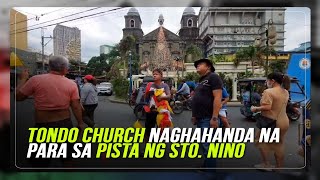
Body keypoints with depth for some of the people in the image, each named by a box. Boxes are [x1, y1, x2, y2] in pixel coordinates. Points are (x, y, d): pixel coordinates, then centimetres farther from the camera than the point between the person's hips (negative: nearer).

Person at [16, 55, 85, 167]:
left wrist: (23, 79, 15)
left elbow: (18, 97, 2)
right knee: (67, 156, 21)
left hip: (43, 125, -2)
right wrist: (80, 123, 7)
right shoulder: (71, 84, -5)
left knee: (40, 161, 14)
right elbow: (76, 106, -5)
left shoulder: (36, 79, -9)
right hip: (65, 124, 2)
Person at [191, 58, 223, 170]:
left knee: (208, 147, -5)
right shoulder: (201, 80, 20)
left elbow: (217, 98, -18)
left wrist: (214, 118, -24)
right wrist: (195, 115, 18)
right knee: (204, 146, 17)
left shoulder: (213, 77, -8)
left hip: (208, 119, -9)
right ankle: (206, 166, 29)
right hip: (200, 119, 9)